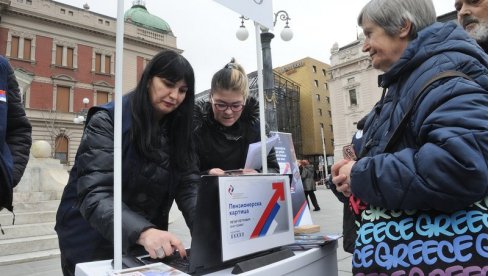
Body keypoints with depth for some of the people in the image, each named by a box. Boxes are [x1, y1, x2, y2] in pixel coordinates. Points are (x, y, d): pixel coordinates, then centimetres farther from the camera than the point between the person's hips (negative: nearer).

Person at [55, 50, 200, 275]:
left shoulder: (178, 131, -1)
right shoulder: (107, 122, -17)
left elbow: (189, 184, -10)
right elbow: (94, 195, -27)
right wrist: (143, 232, -44)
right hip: (94, 244, -4)